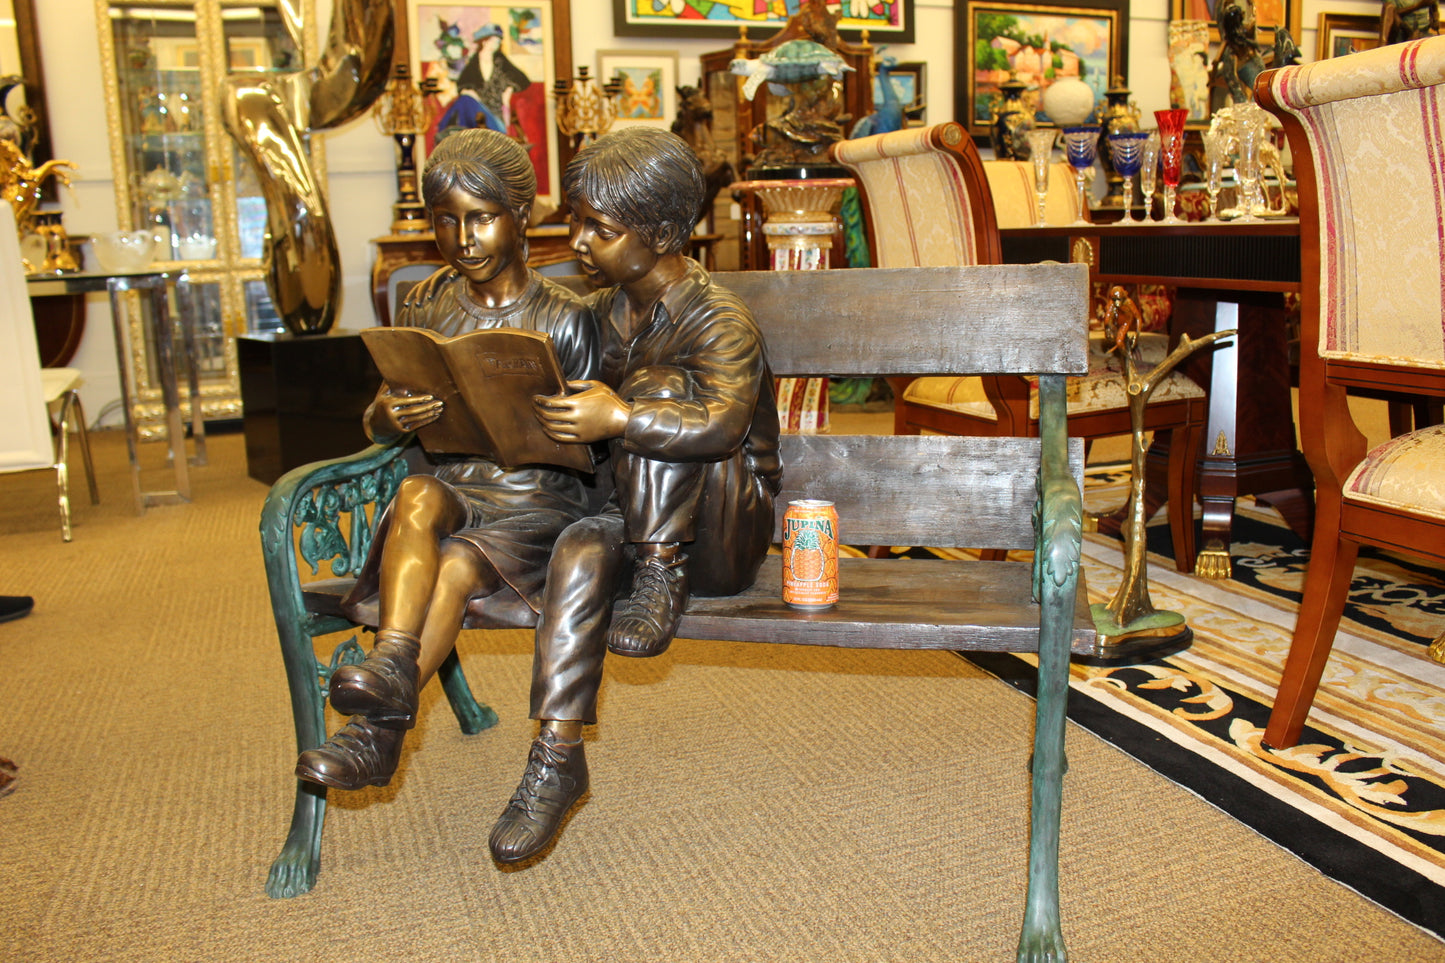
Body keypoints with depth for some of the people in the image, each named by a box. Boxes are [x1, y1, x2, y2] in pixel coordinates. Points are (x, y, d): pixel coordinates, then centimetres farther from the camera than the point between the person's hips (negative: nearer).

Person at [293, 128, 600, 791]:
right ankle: (391, 668, -43)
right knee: (418, 495, -32)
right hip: (451, 489, 3)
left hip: (538, 497, -2)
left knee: (456, 566, -31)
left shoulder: (563, 319, -1)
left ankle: (377, 729, -24)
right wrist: (387, 416, -14)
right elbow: (378, 425, 11)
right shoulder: (425, 307, 10)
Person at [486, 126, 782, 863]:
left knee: (656, 388, -27)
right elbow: (584, 420, 18)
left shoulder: (718, 318, -14)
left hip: (726, 532, -5)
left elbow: (723, 423, -32)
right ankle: (558, 754, -28)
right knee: (579, 553, -29)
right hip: (640, 513, 5)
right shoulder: (605, 313, 9)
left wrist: (619, 417, -42)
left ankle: (660, 583, -24)